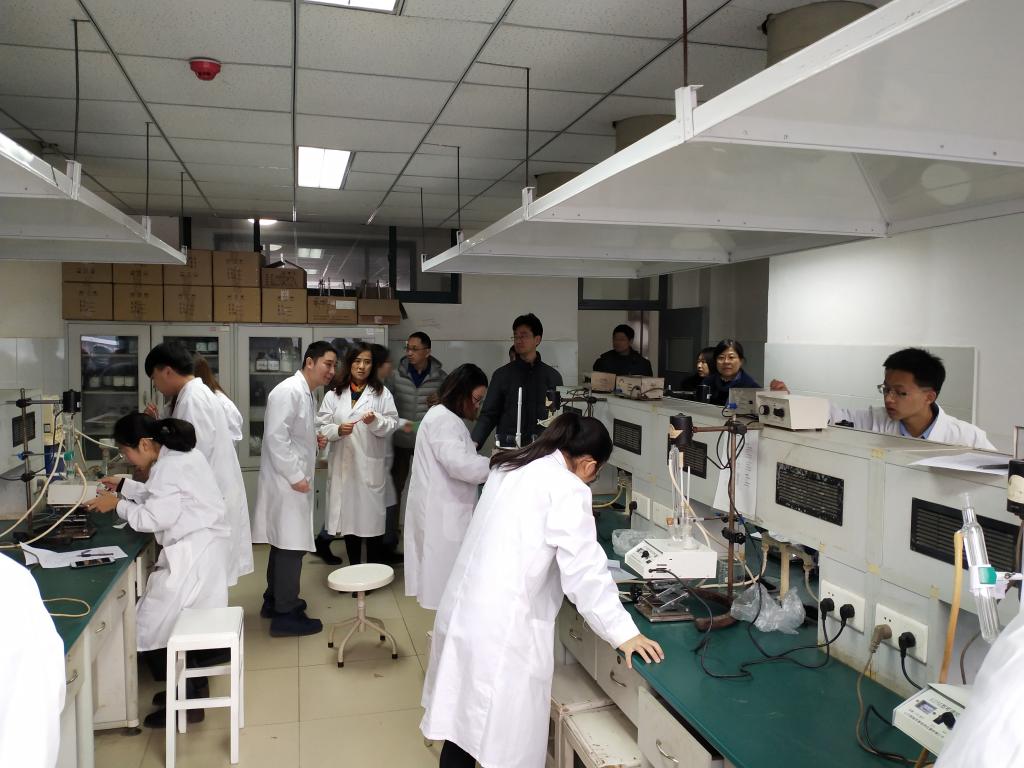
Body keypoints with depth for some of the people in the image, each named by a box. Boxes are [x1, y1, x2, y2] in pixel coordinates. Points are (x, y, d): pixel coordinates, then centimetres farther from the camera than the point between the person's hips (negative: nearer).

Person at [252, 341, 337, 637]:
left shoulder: (306, 394, 15)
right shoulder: (289, 391, -17)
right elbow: (276, 437, -24)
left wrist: (314, 440, 6)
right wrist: (296, 476, -22)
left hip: (294, 480, 10)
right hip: (287, 481, -10)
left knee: (284, 544, 18)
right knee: (291, 546, -4)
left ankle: (274, 600, 31)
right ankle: (285, 615, 5)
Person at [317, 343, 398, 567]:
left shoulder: (382, 393, 4)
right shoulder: (333, 395, 7)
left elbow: (392, 424, -1)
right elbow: (321, 427, 2)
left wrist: (376, 421, -20)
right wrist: (338, 430, -17)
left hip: (371, 466, -2)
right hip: (343, 465, 2)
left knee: (372, 516, 3)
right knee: (349, 516, 11)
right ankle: (353, 569, 25)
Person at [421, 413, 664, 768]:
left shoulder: (510, 468, 13)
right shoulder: (567, 488, -11)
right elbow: (585, 569, -14)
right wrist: (623, 632, -8)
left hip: (465, 609, 8)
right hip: (503, 625, -8)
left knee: (462, 719, 18)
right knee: (508, 739, 5)